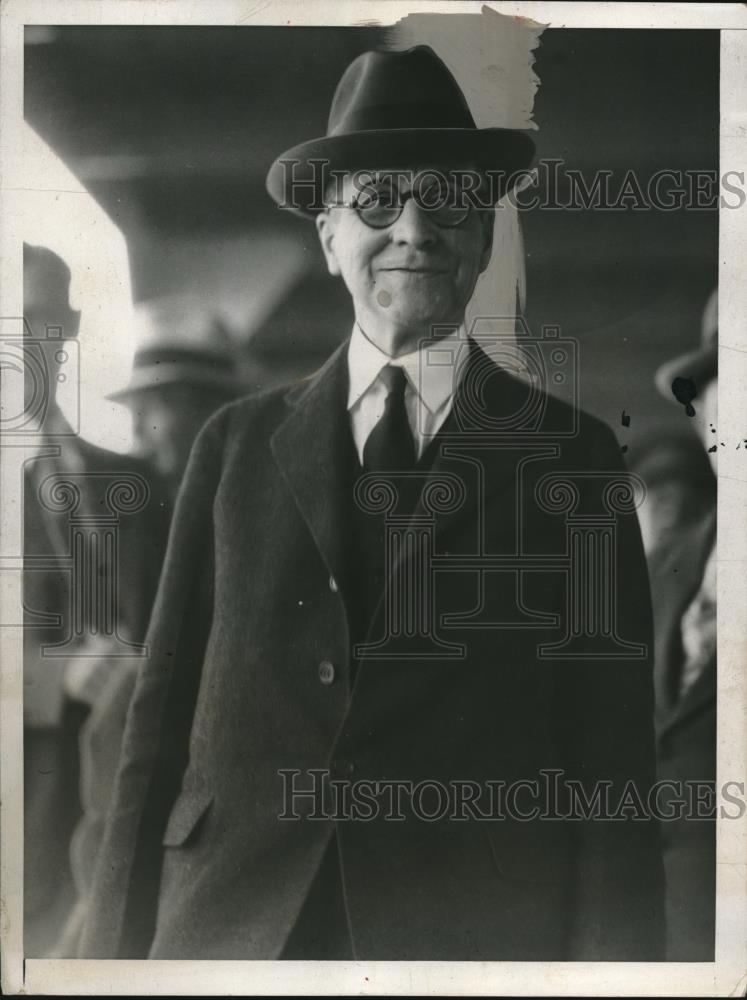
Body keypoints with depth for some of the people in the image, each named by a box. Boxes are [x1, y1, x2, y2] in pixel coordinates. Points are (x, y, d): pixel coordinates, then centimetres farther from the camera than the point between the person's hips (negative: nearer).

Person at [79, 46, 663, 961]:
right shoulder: (239, 443, 6)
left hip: (479, 932, -1)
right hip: (222, 928, 1)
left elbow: (613, 759, 0)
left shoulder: (573, 453, 2)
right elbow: (162, 716, 4)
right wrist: (117, 951, -2)